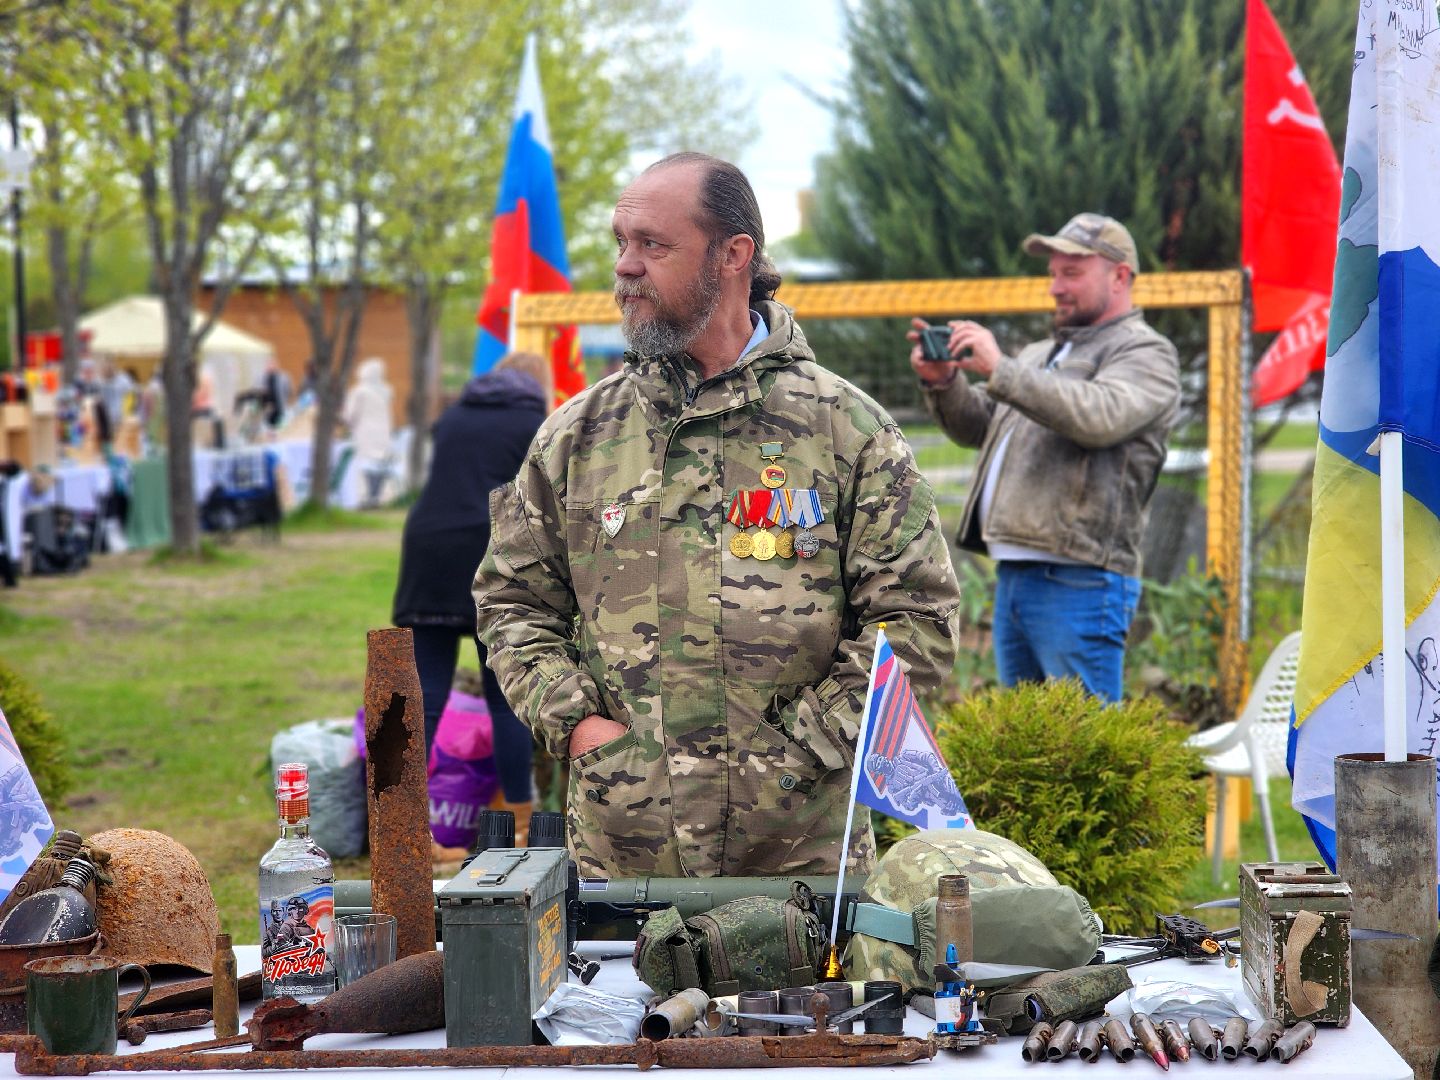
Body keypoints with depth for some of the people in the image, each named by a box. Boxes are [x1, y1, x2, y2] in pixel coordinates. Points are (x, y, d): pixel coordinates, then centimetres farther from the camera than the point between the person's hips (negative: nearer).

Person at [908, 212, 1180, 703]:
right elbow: (978, 428, 21)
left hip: (1078, 583, -8)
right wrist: (945, 384, 1)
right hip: (1012, 575, 8)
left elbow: (1100, 417, -20)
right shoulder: (1040, 354, 27)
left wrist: (1000, 371, -21)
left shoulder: (1146, 353, 0)